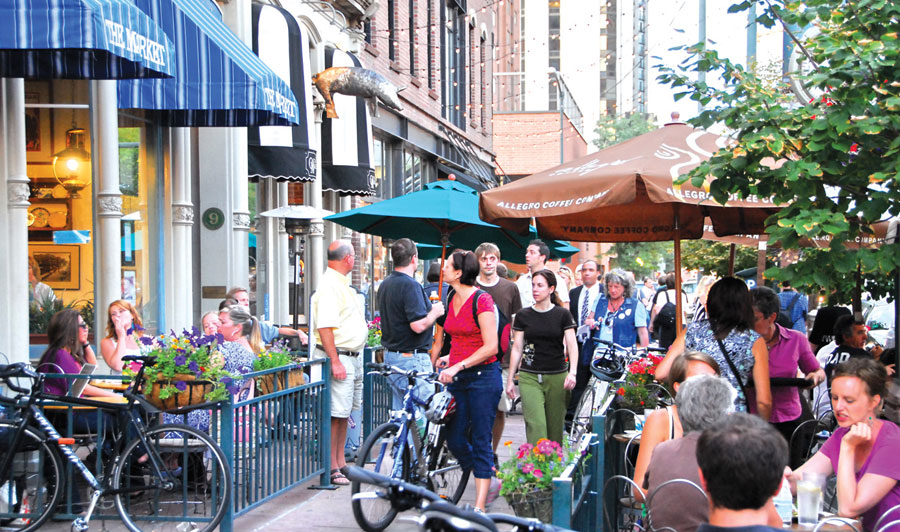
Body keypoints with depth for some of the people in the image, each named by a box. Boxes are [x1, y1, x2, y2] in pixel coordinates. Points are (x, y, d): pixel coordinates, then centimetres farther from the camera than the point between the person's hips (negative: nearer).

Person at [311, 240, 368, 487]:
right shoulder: (328, 286, -16)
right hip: (338, 357, -10)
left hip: (352, 358, 10)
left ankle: (341, 463, 22)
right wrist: (335, 361, -26)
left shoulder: (342, 285, 18)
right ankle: (332, 468, -3)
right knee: (335, 414, -7)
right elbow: (324, 327, -23)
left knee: (344, 412, 15)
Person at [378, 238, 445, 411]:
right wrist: (435, 312, -6)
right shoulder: (410, 285, -18)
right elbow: (418, 325, -24)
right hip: (412, 358, -9)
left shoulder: (385, 284, 12)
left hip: (390, 356, 9)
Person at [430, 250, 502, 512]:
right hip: (456, 377, 7)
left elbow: (490, 347, -17)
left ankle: (479, 506, 1)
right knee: (455, 440, 5)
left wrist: (458, 365, -21)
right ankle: (490, 481, 27)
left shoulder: (481, 300, -13)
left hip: (482, 375, -7)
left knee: (481, 441, -2)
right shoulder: (449, 301, 10)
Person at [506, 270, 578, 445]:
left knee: (555, 427, 5)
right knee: (535, 424, -14)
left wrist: (572, 372, -18)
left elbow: (572, 345, -3)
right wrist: (510, 379, 6)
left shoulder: (562, 315, 4)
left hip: (557, 377, 0)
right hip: (529, 378, 0)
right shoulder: (523, 315, 6)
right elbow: (517, 348, 8)